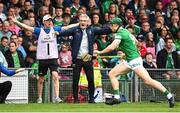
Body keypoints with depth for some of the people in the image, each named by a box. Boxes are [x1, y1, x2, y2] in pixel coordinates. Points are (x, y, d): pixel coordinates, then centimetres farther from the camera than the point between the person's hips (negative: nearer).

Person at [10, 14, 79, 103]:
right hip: (42, 58, 0)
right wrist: (16, 22, -15)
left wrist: (78, 24, -2)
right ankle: (39, 98, 22)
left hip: (53, 58, 0)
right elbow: (27, 27, -5)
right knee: (41, 79, 8)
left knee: (55, 76, -16)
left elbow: (67, 27, 3)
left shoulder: (55, 30, 6)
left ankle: (57, 97, -19)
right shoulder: (39, 31, 2)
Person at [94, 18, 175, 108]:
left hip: (134, 61, -10)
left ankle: (169, 96, -14)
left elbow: (112, 47, -23)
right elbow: (135, 41, 29)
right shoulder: (125, 31, 15)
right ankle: (116, 97, -1)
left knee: (148, 81, -16)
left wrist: (99, 52, -11)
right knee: (112, 74, 5)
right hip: (129, 61, 10)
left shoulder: (120, 34, -13)